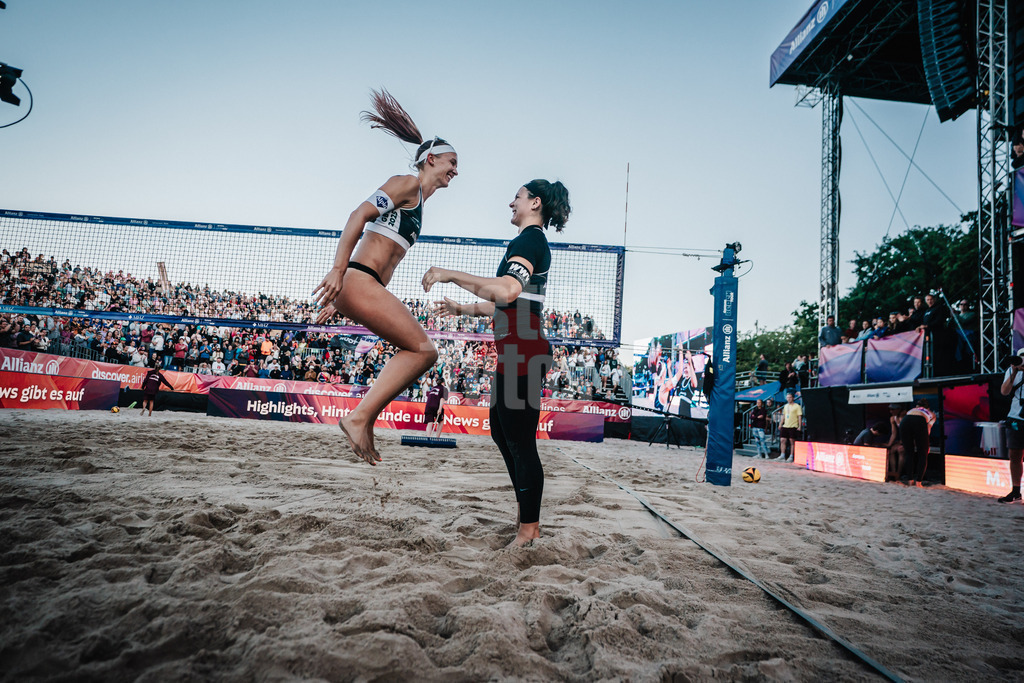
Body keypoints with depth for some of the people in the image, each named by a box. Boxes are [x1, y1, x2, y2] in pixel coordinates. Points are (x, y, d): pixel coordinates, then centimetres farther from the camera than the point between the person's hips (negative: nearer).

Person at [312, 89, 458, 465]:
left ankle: (364, 420, 6)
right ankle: (359, 418, -13)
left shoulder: (419, 201, 27)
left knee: (421, 351, 8)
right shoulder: (408, 184, 0)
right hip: (358, 281, -9)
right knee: (423, 349, -13)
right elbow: (359, 215, -13)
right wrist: (337, 270, -23)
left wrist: (340, 300, 23)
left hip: (369, 288, 9)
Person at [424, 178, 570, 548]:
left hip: (523, 352, -11)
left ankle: (529, 530, 6)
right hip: (516, 351, 11)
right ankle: (529, 519, 28)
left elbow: (507, 291, -29)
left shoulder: (529, 239, -10)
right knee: (501, 431, 18)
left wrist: (452, 275, -24)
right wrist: (464, 308, 32)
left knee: (520, 441, -5)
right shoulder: (532, 241, 23)